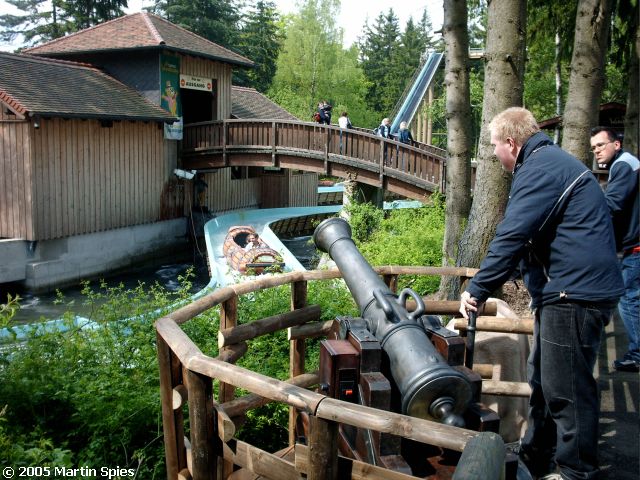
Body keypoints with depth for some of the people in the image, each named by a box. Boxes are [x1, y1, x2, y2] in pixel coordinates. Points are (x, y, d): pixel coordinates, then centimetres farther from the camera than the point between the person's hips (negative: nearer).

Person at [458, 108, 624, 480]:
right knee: (543, 380, 20)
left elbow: (512, 237, -22)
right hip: (568, 291, 11)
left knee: (565, 388, -2)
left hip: (576, 294, -11)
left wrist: (477, 289, -16)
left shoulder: (540, 167, -16)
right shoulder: (551, 161, 19)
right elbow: (525, 235, 25)